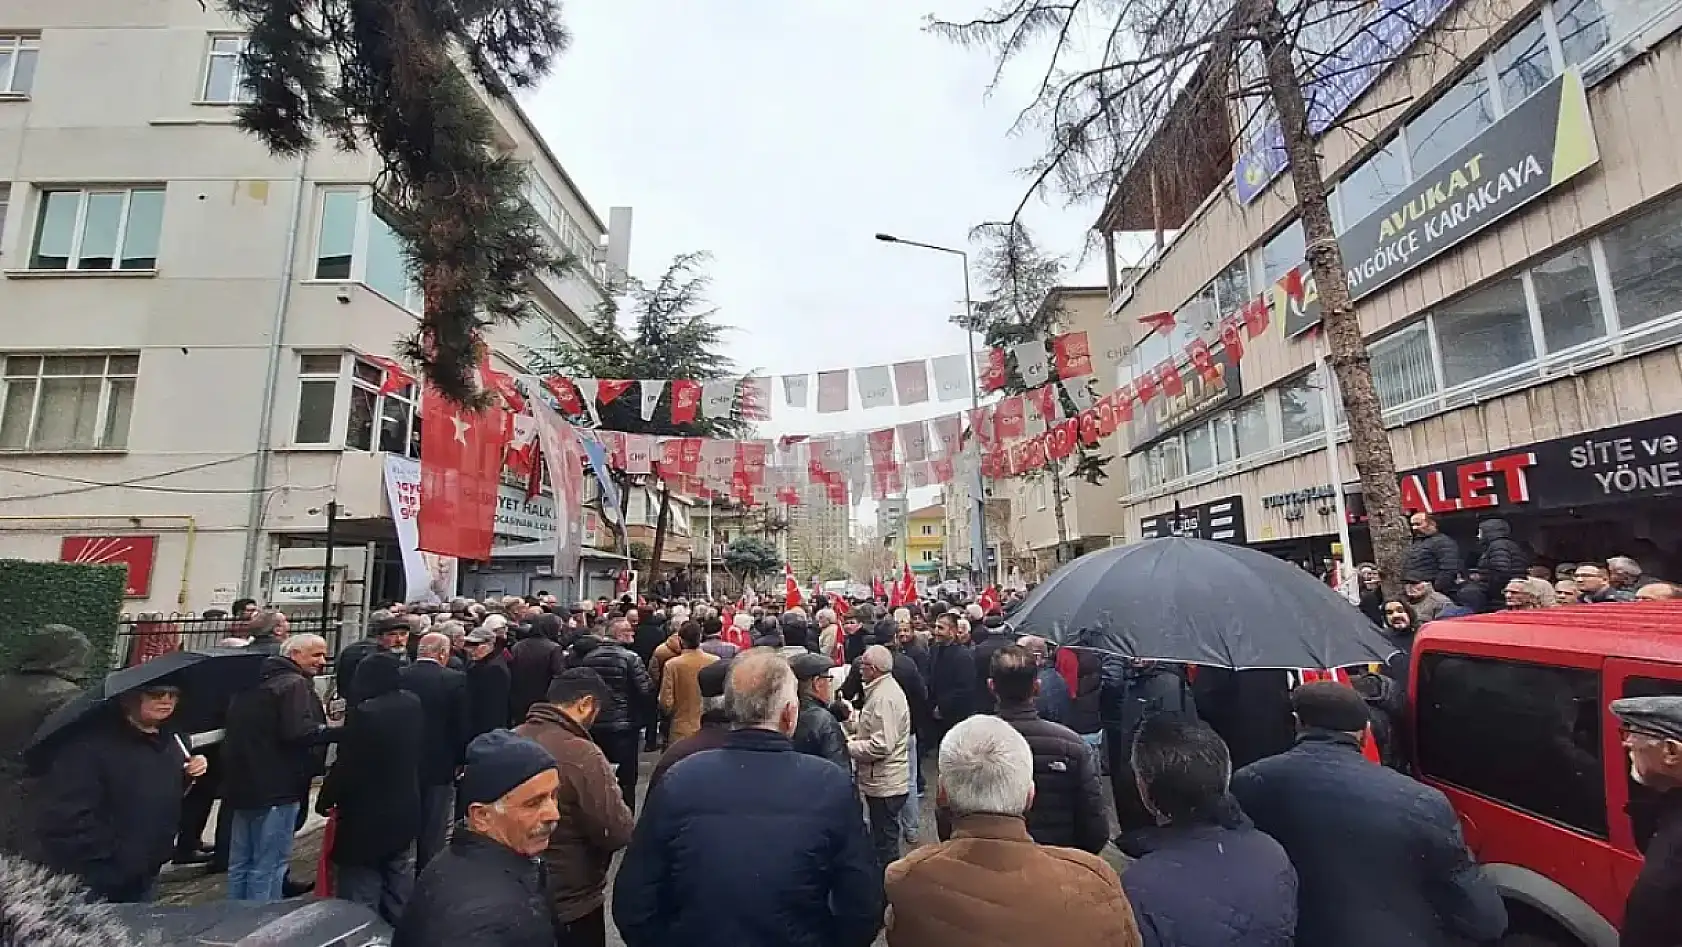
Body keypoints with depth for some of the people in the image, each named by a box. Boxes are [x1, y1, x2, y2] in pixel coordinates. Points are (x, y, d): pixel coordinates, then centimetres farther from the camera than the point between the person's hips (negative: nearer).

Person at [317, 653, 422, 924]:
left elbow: (346, 765, -19)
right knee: (399, 880, 22)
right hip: (405, 808, 7)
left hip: (367, 814, -7)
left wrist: (325, 799, -3)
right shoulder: (413, 704, -2)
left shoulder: (364, 713, -24)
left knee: (361, 893, 8)